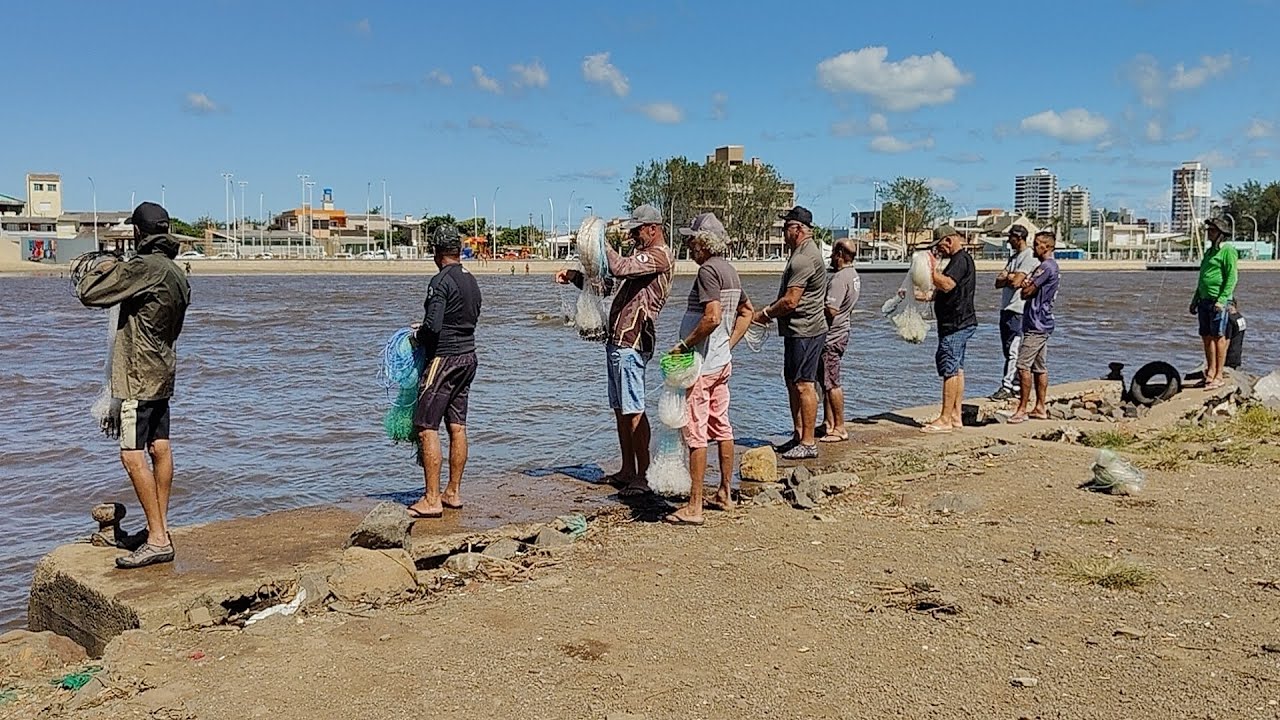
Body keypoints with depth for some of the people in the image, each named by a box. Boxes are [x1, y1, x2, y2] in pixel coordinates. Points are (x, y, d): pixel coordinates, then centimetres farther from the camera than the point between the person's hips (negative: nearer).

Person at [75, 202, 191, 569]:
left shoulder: (142, 267, -18)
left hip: (138, 376, -9)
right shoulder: (178, 273, 9)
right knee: (160, 448, 12)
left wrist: (104, 269, 4)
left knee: (133, 455, -8)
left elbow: (87, 293, -16)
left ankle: (158, 540, -9)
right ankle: (160, 527, 21)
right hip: (163, 373, 9)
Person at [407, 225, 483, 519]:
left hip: (444, 359, -9)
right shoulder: (472, 281, 11)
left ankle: (432, 500, -6)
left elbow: (433, 325, -23)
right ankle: (453, 492, 18)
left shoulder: (441, 281, -15)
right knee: (457, 426, 12)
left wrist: (418, 336, -2)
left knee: (427, 427, -5)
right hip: (468, 356, 9)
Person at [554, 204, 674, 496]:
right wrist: (575, 277, 11)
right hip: (617, 341, 10)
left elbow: (620, 268, -27)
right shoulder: (640, 255, 22)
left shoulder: (659, 256, -11)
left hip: (632, 343, -10)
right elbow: (606, 284, 24)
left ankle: (643, 476, -4)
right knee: (620, 409, 13)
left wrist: (601, 242, -13)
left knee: (634, 411, -9)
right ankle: (627, 471, 20)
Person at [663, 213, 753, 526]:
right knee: (722, 428, 16)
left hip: (701, 364, -10)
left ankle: (694, 507, -3)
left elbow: (713, 317, -28)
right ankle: (724, 494, 26)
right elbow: (747, 312, 23)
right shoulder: (729, 270, 13)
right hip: (722, 361, 10)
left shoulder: (708, 270, -17)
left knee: (696, 434, -6)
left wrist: (683, 344, -18)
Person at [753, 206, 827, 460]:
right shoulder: (802, 253, 18)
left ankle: (808, 443, -3)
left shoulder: (804, 258, -18)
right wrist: (769, 310, 11)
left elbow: (790, 301, -22)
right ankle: (798, 435, 24)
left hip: (805, 331, -11)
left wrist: (765, 314, -9)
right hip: (797, 331, 11)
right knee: (792, 382, 16)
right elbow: (788, 296, 24)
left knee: (804, 385, -7)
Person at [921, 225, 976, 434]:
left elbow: (947, 285, -29)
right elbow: (946, 290, 25)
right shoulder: (959, 259, 20)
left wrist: (932, 269, -18)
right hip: (959, 323, 11)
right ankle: (956, 417, 16)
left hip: (956, 324, -11)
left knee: (949, 369, -9)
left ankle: (945, 420, -8)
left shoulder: (961, 260, -14)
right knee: (957, 369, 12)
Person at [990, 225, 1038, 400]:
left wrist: (1007, 277, 0)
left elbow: (1015, 282, -20)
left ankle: (1006, 387, -11)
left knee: (1013, 350, -10)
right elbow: (998, 282, 12)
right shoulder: (1013, 256, 19)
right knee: (1009, 350, 12)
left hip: (1018, 310, -10)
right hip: (1006, 307, 10)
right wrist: (1009, 277, -7)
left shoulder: (1029, 257, -10)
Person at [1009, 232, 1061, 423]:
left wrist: (1024, 285, 5)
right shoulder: (1051, 266, 19)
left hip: (1036, 325, -11)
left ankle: (1022, 409, -11)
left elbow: (1026, 292, -16)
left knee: (1023, 366, -11)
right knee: (1040, 368, 12)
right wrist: (1027, 285, -6)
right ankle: (1040, 408, 16)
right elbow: (1031, 289, 15)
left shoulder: (1046, 266, -15)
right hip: (1043, 323, 11)